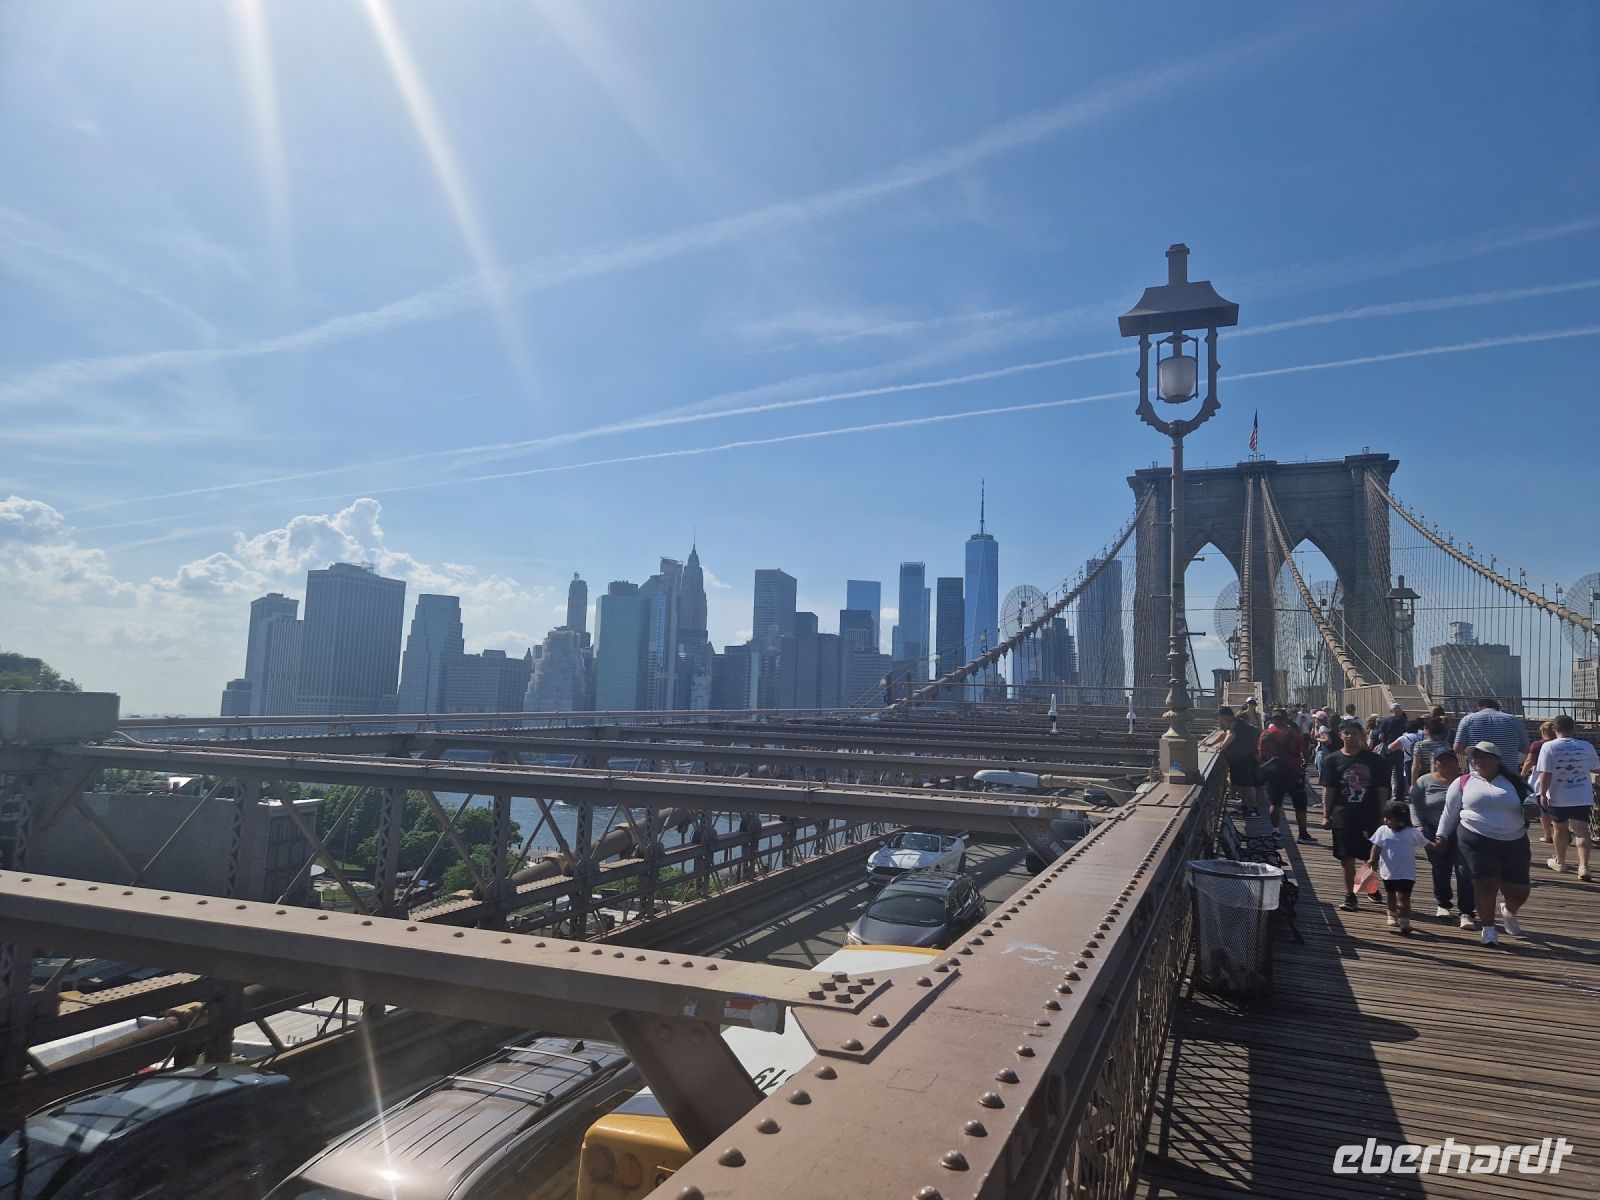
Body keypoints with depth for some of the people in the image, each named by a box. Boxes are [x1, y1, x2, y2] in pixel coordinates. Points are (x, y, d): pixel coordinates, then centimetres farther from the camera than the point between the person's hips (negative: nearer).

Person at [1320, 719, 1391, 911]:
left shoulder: (1374, 760, 2)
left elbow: (1382, 791, 4)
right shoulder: (1332, 761, 3)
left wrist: (1382, 816, 0)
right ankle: (1349, 896, 12)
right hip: (1343, 816, 0)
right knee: (1347, 859, 2)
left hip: (1370, 816, 0)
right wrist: (1326, 815, -2)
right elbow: (1328, 791, 3)